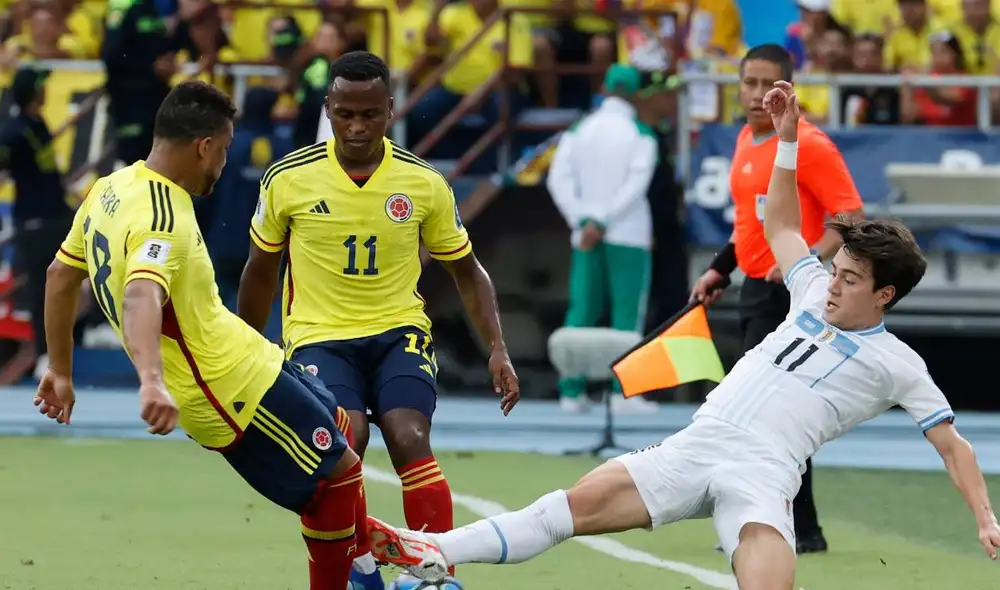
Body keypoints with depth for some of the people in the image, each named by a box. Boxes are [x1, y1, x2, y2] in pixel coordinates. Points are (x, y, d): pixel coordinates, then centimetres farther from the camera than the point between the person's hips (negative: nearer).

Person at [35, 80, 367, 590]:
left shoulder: (110, 190, 4)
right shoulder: (163, 219, -25)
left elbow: (61, 275, 14)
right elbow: (140, 298, -42)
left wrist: (60, 371, 22)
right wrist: (152, 382, -57)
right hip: (237, 386, -10)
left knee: (339, 428, 25)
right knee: (337, 472, -1)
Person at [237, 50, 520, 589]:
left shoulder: (425, 183, -2)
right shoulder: (288, 180, -4)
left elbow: (466, 271, 10)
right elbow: (260, 273, 11)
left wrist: (497, 349, -1)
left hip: (398, 330, 1)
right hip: (318, 336, -1)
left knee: (411, 440, -25)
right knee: (346, 439, -28)